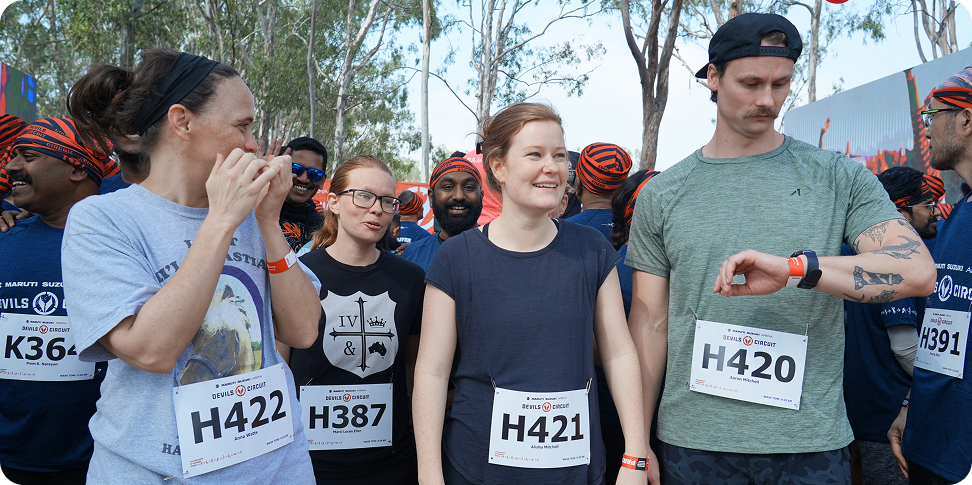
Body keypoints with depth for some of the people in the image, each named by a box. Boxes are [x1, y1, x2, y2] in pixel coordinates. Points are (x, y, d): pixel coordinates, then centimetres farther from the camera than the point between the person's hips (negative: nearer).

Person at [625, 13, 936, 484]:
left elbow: (918, 271, -11)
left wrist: (796, 267, -26)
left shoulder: (839, 176, 2)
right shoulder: (661, 195, 3)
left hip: (811, 440, 0)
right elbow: (650, 322, 3)